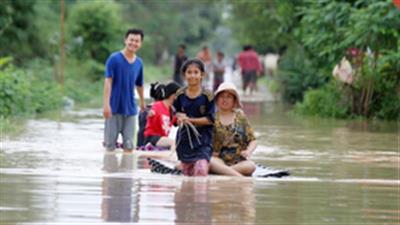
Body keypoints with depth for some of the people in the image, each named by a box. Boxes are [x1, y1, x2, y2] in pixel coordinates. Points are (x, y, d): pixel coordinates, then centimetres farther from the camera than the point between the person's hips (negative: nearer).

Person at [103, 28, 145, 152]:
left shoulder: (139, 63, 7)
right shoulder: (114, 59, -8)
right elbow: (108, 82, -12)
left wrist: (142, 102, 32)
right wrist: (106, 104, -20)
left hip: (130, 109, 4)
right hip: (114, 108, -4)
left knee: (129, 145, 2)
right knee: (110, 144, 1)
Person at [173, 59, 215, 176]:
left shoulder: (207, 95, -7)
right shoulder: (180, 94, 3)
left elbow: (211, 119, -8)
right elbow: (175, 113, 14)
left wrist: (190, 120, -13)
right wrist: (179, 117, -10)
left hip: (202, 140, -3)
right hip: (184, 139, 3)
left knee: (201, 171, -19)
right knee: (187, 172, 8)